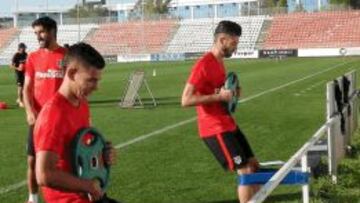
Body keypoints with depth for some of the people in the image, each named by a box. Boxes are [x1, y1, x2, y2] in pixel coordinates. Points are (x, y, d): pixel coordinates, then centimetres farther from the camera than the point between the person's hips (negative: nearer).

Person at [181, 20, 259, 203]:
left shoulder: (219, 62, 12)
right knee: (245, 171, -8)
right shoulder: (203, 65, -18)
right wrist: (219, 96, -25)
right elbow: (186, 100, -23)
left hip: (228, 125, 10)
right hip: (215, 129, -10)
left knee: (253, 165, 14)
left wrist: (230, 94, 6)